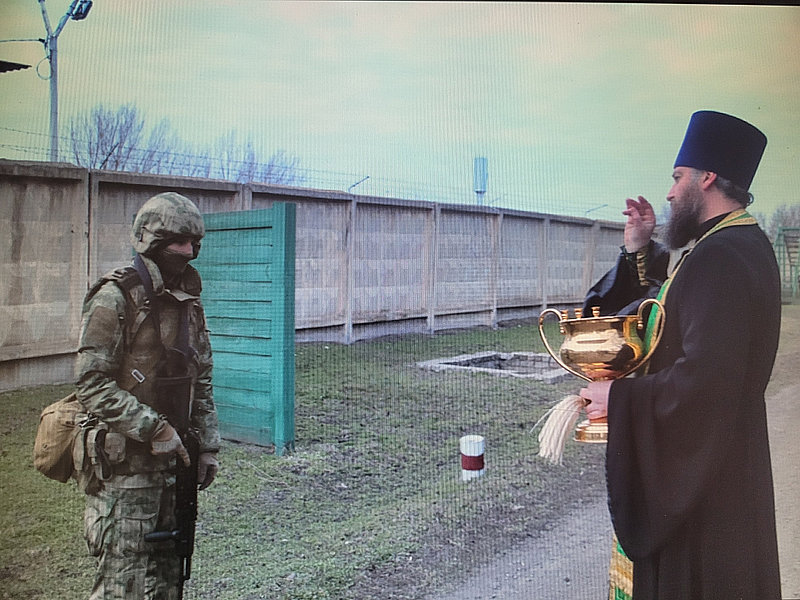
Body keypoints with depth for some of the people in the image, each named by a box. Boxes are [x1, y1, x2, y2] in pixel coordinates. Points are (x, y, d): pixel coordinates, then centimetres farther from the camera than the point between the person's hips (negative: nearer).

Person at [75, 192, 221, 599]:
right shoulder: (115, 299, -12)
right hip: (124, 467, -7)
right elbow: (92, 385, -17)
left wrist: (207, 446, 11)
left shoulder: (188, 302, 11)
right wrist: (154, 430, -20)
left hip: (173, 462, 7)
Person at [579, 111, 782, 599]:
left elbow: (706, 376, -32)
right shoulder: (745, 244, 9)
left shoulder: (722, 256, -25)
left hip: (702, 464, -10)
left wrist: (619, 397, -21)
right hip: (711, 456, 10)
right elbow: (679, 307, 17)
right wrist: (641, 250, 8)